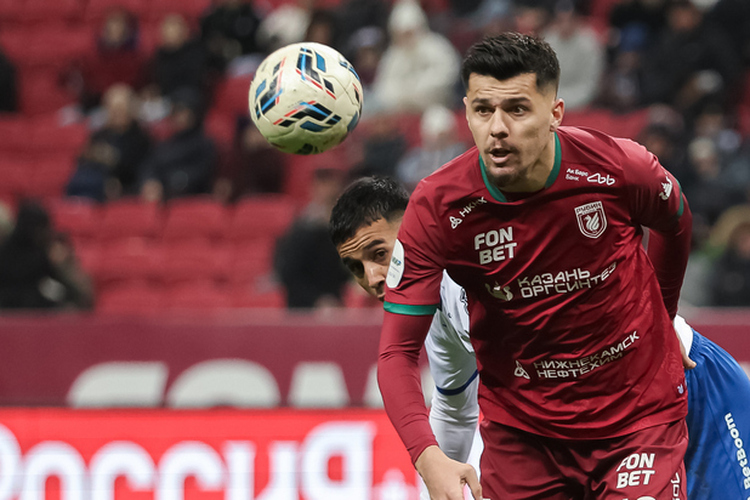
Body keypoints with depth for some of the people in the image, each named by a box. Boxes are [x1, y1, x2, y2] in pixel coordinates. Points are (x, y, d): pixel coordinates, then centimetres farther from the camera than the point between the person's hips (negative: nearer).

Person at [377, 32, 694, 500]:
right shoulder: (437, 207, -18)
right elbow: (398, 351, -17)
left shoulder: (619, 168, -17)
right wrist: (428, 456, -33)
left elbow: (676, 223, 8)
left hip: (638, 413, -1)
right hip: (519, 423, 1)